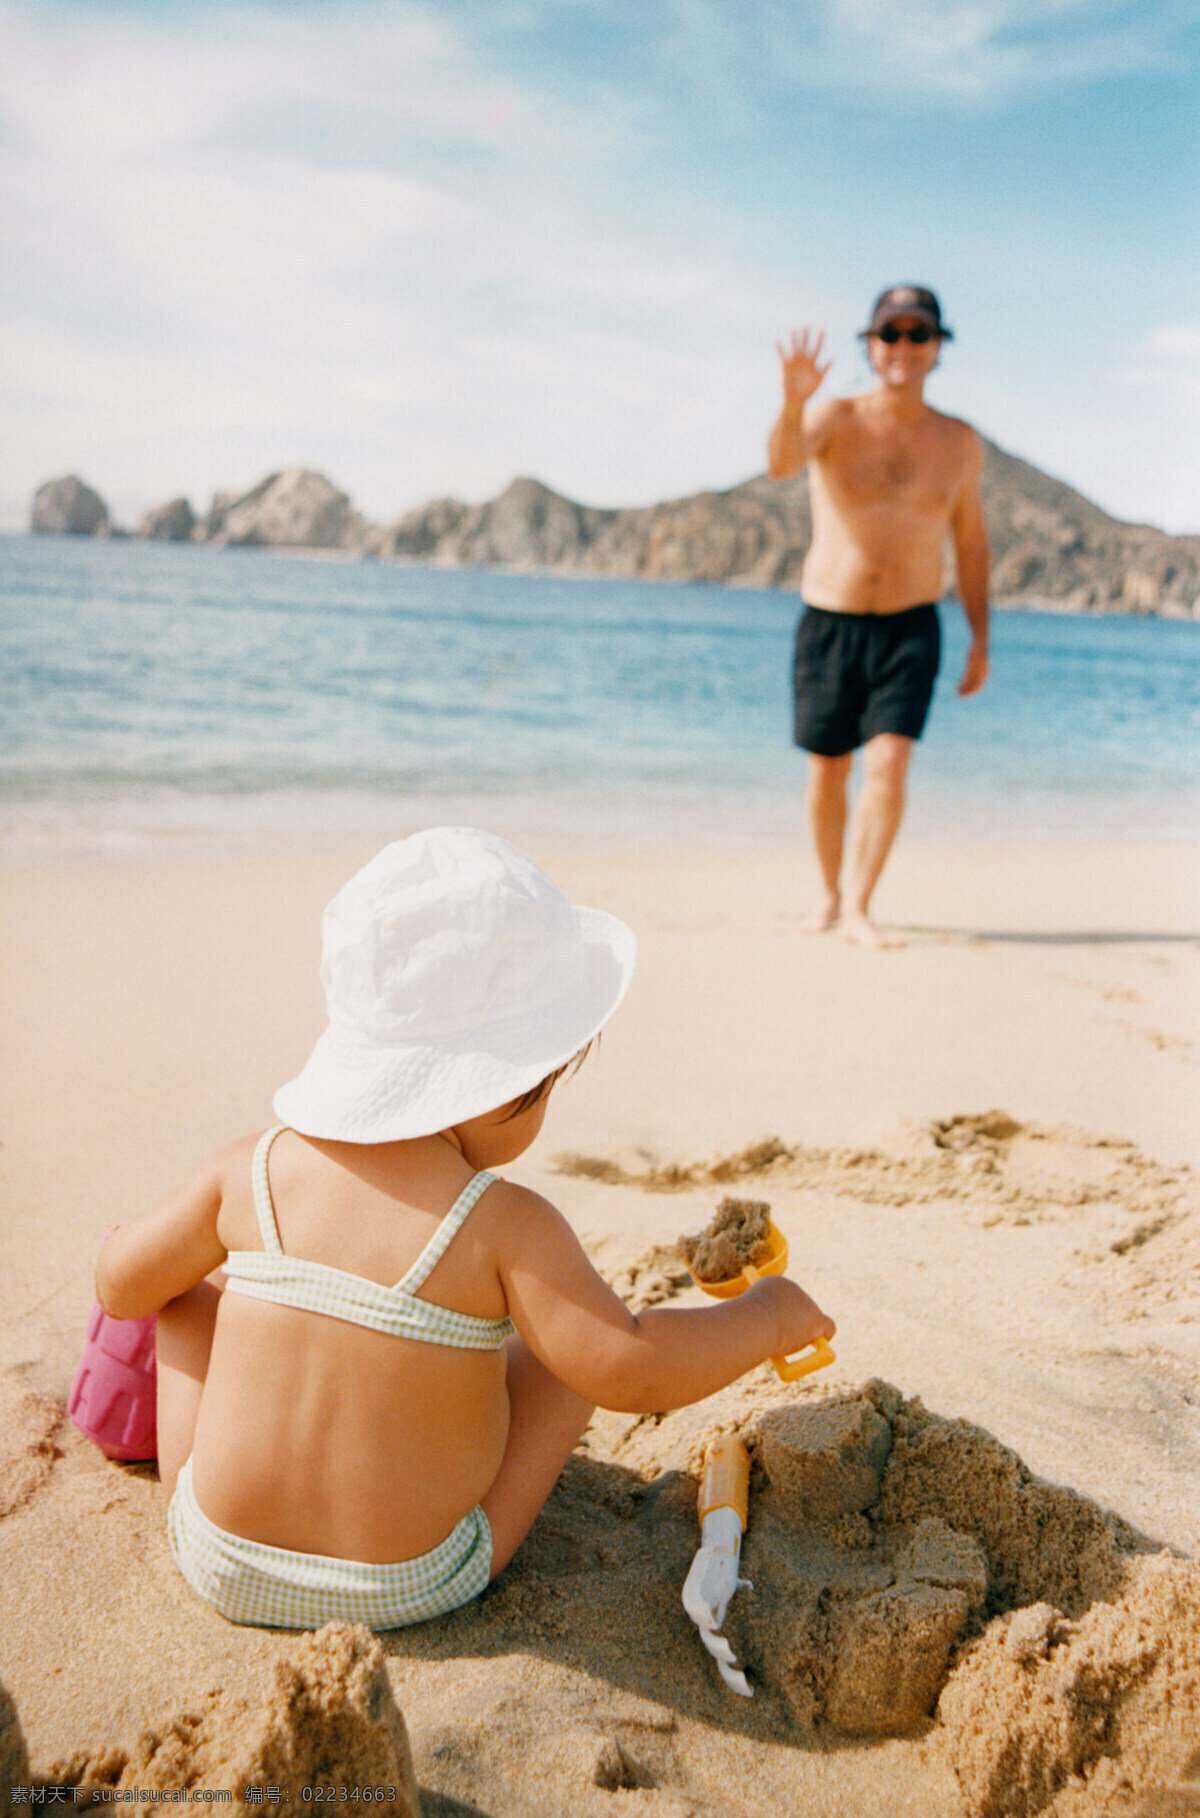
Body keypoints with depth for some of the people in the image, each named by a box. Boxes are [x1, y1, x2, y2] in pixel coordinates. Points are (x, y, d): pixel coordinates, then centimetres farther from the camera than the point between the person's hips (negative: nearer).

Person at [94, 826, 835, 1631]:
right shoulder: (505, 1228, -22)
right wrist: (765, 1316, -12)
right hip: (405, 1589, -3)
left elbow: (121, 1286, 2)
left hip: (222, 1563, 3)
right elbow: (628, 1369, -28)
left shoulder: (253, 1171, -10)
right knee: (566, 1345, 10)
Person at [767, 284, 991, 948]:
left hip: (910, 629, 1)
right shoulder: (836, 418, -6)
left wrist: (980, 638, 11)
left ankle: (858, 909, -4)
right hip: (828, 625, -1)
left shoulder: (959, 443, 4)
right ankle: (829, 893, 29)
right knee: (827, 774, 8)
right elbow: (782, 464, -28)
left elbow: (970, 540, 14)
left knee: (889, 766, -14)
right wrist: (793, 401, -49)